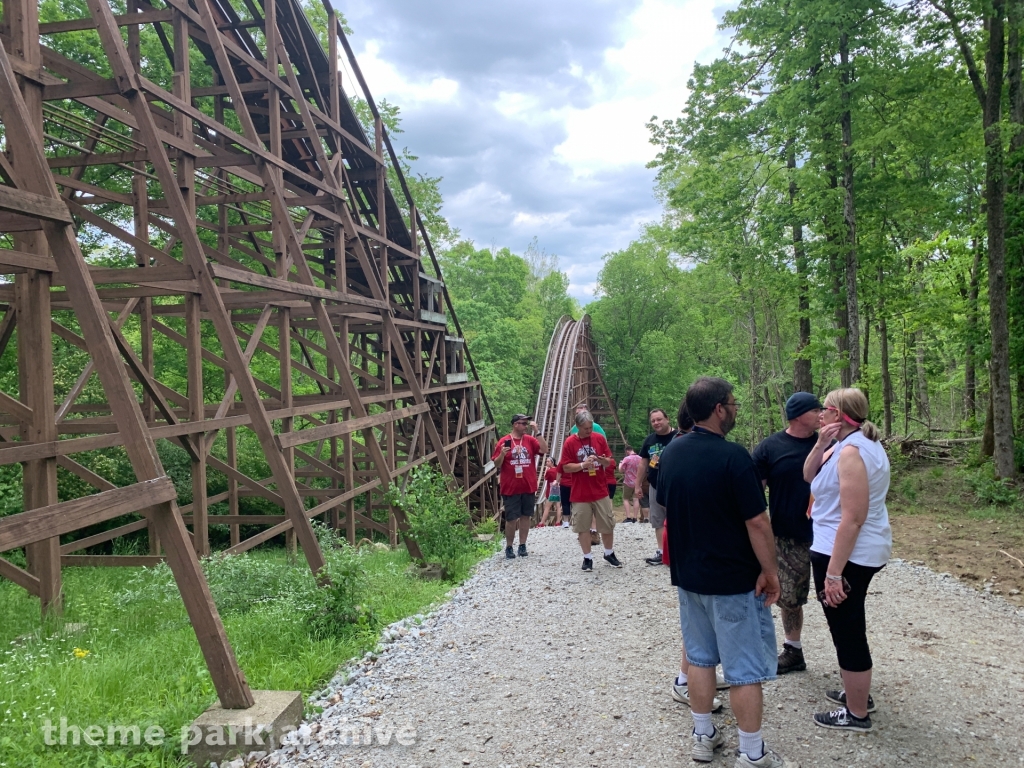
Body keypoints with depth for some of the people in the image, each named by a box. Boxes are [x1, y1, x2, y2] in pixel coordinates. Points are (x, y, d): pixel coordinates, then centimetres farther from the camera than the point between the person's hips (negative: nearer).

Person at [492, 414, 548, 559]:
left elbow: (544, 450, -10)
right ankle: (508, 548, 12)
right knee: (511, 519, 1)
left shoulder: (530, 440, 5)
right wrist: (502, 454, -22)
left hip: (528, 487, 3)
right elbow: (497, 464, -1)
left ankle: (522, 546, 19)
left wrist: (536, 432, -13)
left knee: (526, 516, 9)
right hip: (510, 487, -3)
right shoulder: (504, 441, -3)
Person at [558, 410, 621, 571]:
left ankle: (609, 554, 28)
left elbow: (610, 462, 7)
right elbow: (565, 467, -7)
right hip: (580, 494, -2)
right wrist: (583, 464, -21)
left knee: (608, 525, 9)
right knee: (583, 527, 4)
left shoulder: (600, 439, 2)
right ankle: (587, 558, 16)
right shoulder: (570, 442, -6)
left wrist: (605, 461, -16)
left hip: (601, 492, 2)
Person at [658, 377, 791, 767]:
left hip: (687, 574, 7)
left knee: (700, 657, 18)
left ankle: (703, 737, 29)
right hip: (734, 579, -7)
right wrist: (770, 570, -9)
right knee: (745, 668, 5)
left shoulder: (670, 452, 1)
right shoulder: (732, 456, -21)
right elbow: (757, 522, -20)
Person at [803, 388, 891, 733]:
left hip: (846, 554, -11)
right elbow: (807, 476, 11)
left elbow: (853, 519, -26)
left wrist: (834, 573, -25)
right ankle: (858, 694, 38)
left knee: (846, 631, 2)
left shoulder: (852, 451, -22)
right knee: (850, 627, 23)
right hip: (861, 552, 11)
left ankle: (857, 714, 16)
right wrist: (821, 443, -4)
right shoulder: (859, 443, 10)